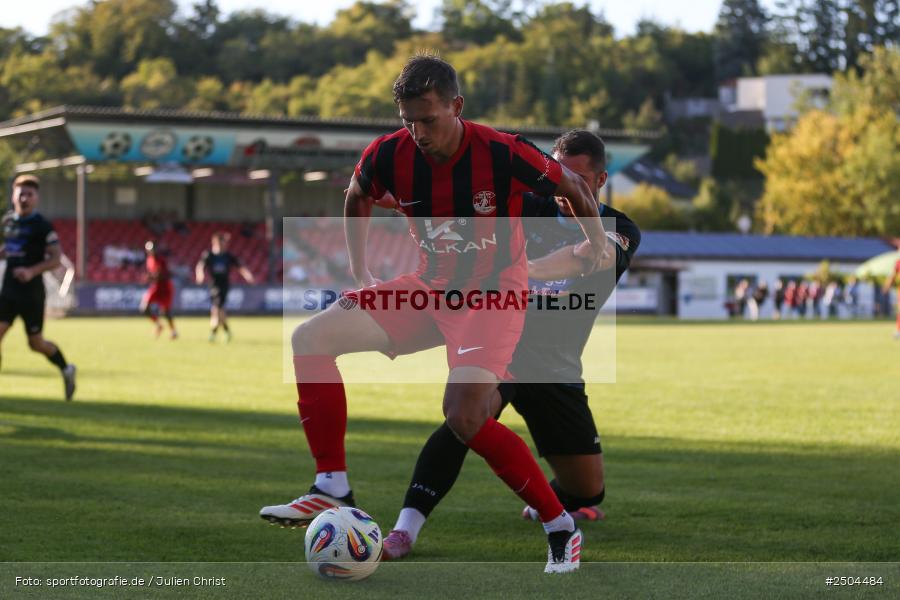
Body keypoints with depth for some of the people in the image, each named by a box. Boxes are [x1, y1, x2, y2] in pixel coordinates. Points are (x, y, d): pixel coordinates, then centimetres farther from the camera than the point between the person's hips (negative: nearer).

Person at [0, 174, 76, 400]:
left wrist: (32, 271, -25)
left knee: (36, 343, 5)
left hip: (31, 293, -5)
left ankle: (66, 370, 32)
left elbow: (56, 259, -12)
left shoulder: (43, 226, -10)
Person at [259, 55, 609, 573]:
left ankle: (562, 529, -11)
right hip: (431, 288, 6)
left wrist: (598, 242, -5)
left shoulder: (503, 153, -22)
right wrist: (359, 270, 12)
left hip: (495, 295, -6)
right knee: (310, 340, -8)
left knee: (465, 417, -27)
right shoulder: (389, 155, -10)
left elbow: (572, 186, -2)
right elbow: (358, 198, 15)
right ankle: (333, 490, -3)